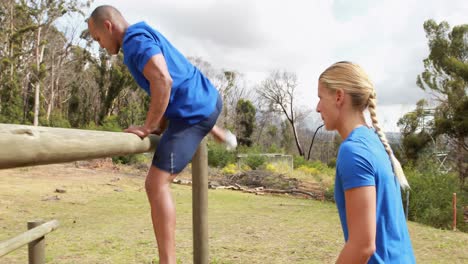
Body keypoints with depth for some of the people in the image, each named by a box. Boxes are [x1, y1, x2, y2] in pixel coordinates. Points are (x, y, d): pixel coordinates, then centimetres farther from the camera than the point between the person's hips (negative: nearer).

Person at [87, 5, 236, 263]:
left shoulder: (135, 41, -15)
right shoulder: (146, 34, 17)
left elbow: (163, 82, -31)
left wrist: (148, 127, -22)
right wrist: (160, 124, 19)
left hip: (193, 113, -10)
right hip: (208, 99, 10)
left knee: (156, 185, -14)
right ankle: (222, 135, 53)